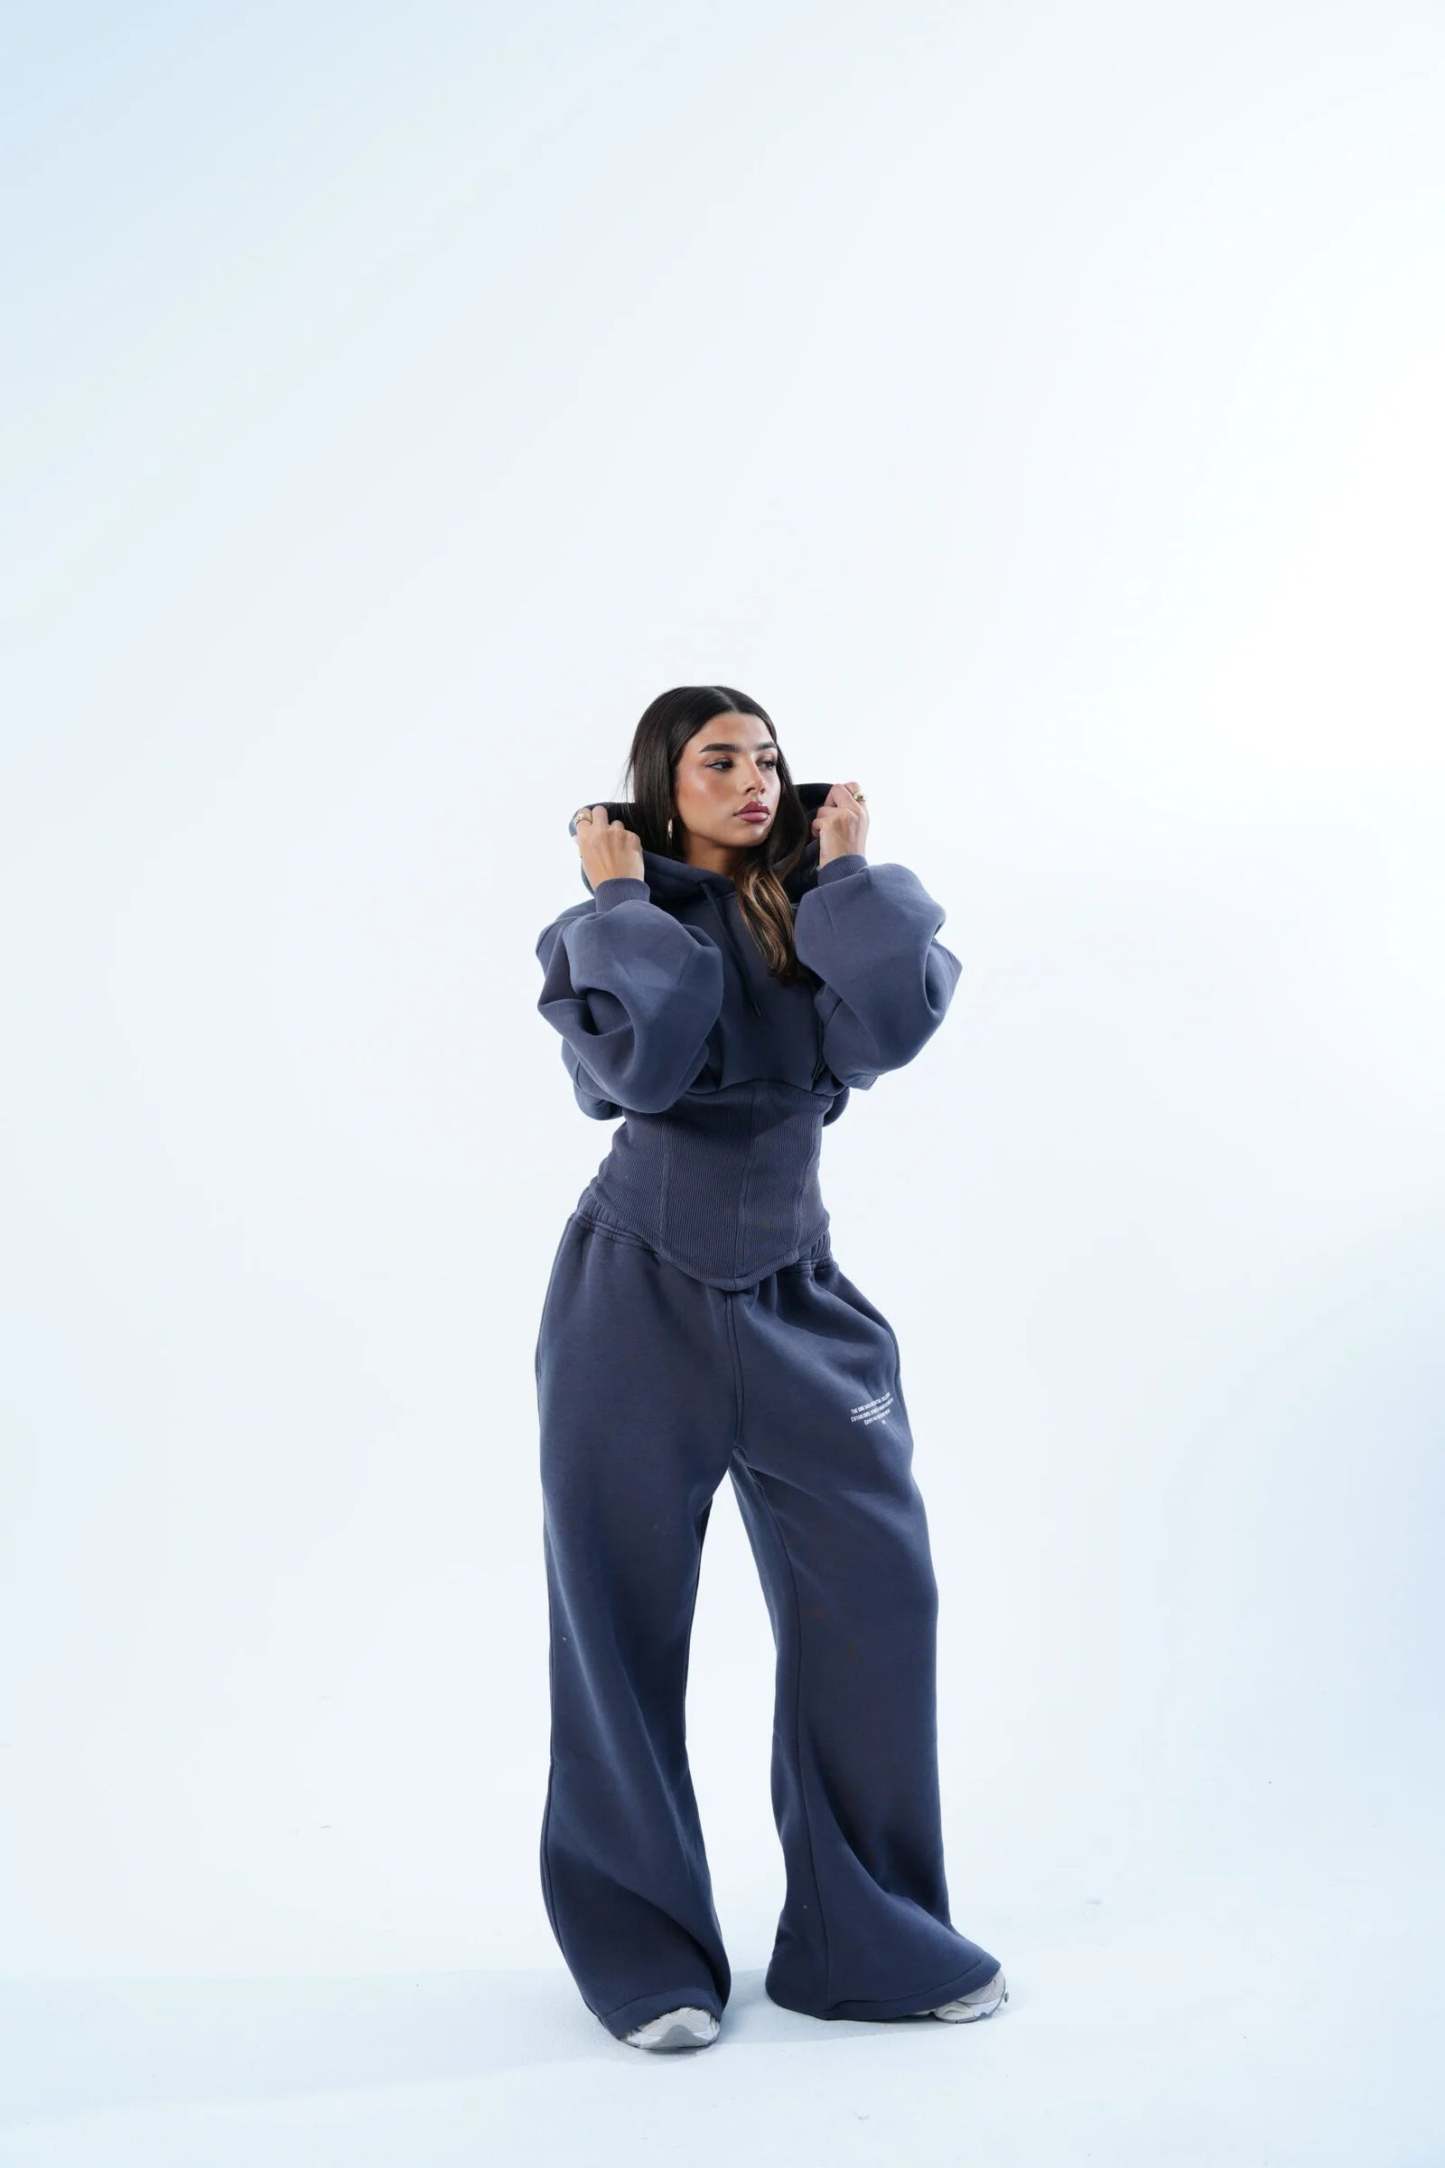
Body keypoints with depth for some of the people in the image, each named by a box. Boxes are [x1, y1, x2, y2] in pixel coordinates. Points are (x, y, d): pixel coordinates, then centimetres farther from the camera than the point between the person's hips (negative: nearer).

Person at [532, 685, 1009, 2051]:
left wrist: (851, 870, -6)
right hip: (640, 1297, -3)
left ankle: (865, 1934, 18)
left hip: (794, 1301, 4)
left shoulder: (818, 913, 7)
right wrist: (621, 901, -13)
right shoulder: (616, 920, -2)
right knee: (624, 1620, 3)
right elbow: (635, 1061, -23)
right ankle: (641, 1950, 20)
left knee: (876, 1591, 1)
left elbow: (894, 1024, -13)